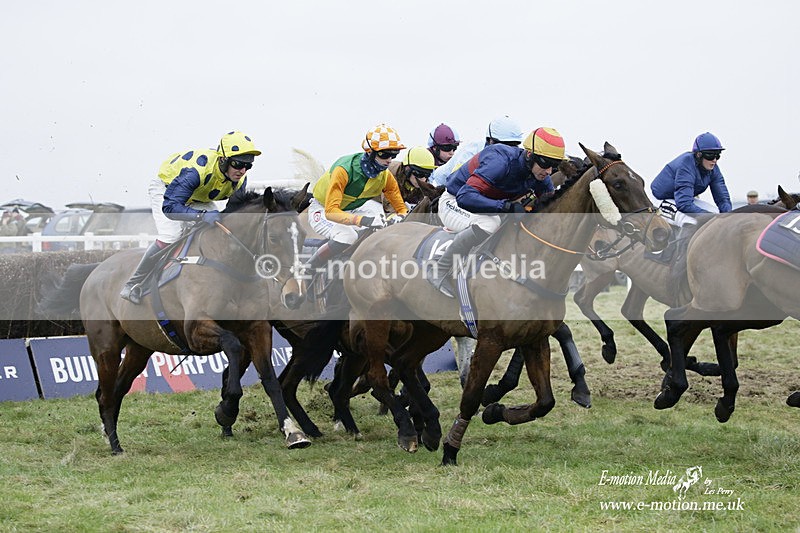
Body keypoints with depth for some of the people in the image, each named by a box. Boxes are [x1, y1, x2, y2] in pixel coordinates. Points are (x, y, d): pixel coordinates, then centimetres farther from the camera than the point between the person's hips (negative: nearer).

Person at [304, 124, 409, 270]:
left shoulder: (385, 175, -12)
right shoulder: (344, 169, -32)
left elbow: (402, 209, -3)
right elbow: (331, 212, -39)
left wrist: (399, 218, -30)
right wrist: (363, 220, -53)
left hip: (350, 210, 5)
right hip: (323, 212, -5)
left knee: (374, 205, -26)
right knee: (347, 237, -35)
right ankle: (307, 268, -15)